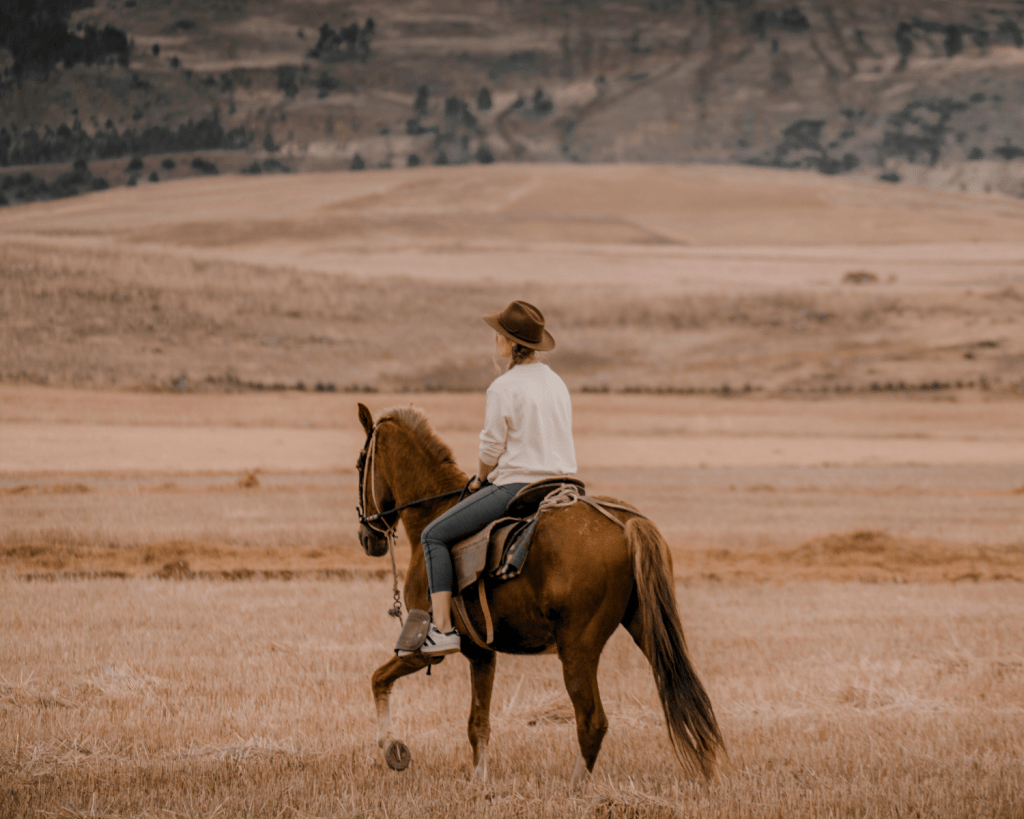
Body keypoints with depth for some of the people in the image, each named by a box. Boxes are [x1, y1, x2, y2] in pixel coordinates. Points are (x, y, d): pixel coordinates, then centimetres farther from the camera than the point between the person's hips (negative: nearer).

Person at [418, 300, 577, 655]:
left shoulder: (503, 388, -12)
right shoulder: (556, 382, 12)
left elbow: (491, 447, -10)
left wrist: (480, 479, 12)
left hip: (515, 488, -8)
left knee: (434, 536, 0)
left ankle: (442, 628, -12)